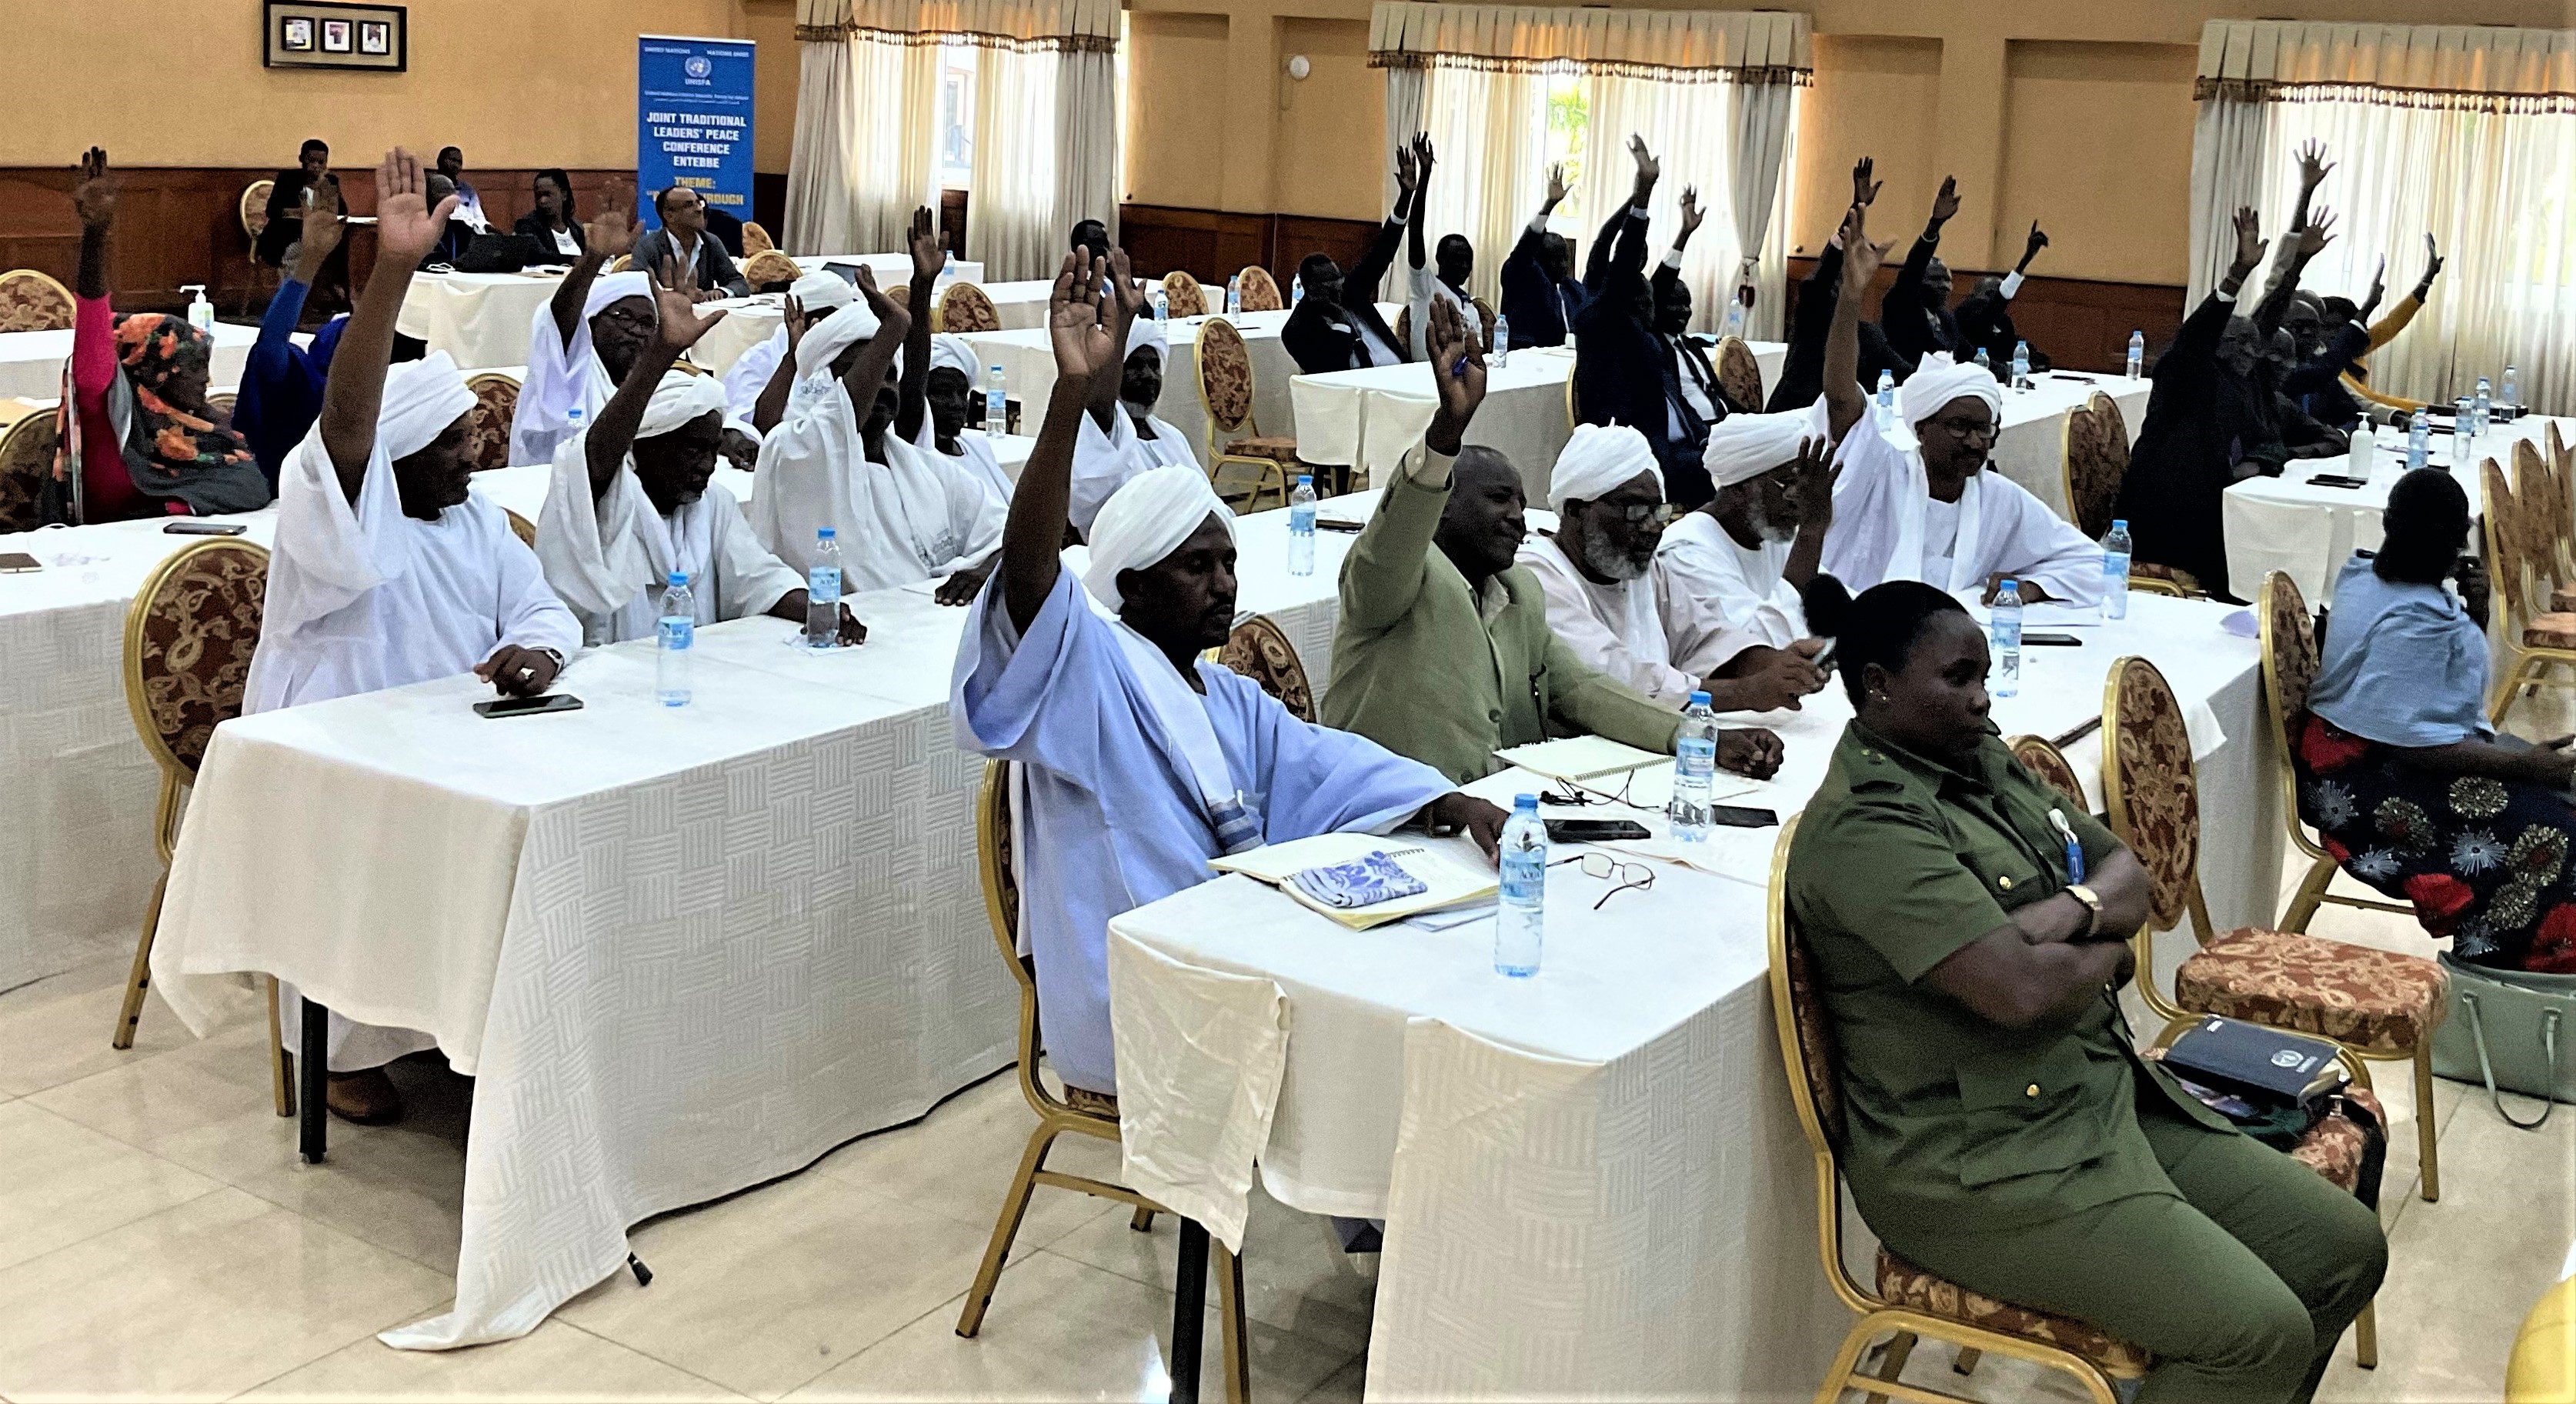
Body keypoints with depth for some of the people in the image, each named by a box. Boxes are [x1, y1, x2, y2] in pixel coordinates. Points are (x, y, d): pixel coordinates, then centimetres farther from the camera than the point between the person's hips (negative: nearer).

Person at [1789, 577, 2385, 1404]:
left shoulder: (1985, 763, 11)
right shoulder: (1865, 830, -21)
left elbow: (2131, 879, 12)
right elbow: (2023, 990, -28)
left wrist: (2075, 911, -13)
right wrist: (2108, 948, -5)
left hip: (2107, 1095, 10)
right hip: (1981, 1169, -10)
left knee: (2346, 1250, 6)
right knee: (2261, 1333, -19)